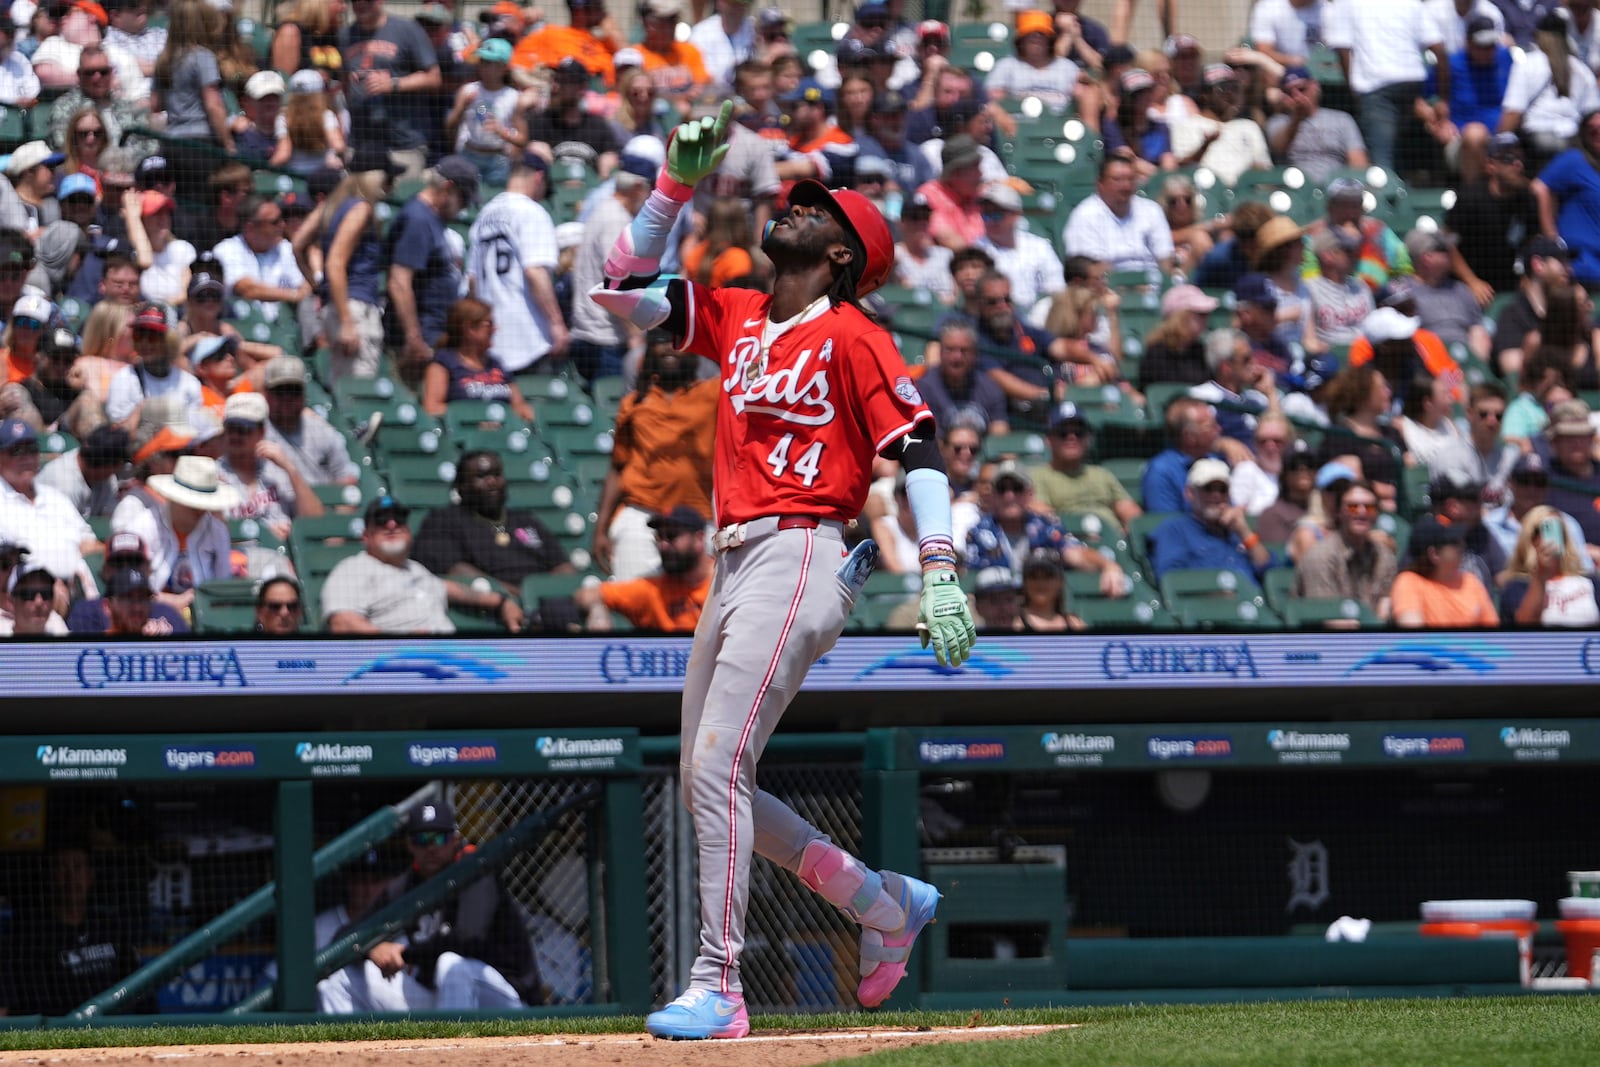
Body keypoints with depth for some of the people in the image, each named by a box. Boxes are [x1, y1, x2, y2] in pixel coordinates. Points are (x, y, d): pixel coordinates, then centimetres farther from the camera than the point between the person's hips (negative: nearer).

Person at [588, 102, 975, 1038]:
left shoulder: (853, 336, -3)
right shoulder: (737, 318, 18)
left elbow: (918, 449, -10)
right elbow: (625, 287, 18)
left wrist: (940, 574, -21)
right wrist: (678, 182, 10)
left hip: (800, 559, -9)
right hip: (733, 567, 9)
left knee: (717, 766, -17)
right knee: (709, 784, 10)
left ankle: (718, 988, -15)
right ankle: (887, 903, 24)